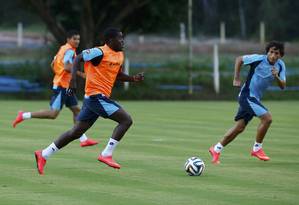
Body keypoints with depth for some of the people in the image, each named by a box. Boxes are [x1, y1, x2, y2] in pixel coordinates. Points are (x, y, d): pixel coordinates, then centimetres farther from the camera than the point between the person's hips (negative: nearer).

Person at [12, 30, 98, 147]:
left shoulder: (63, 48, 15)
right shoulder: (70, 50, -13)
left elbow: (53, 65, 19)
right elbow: (67, 67, -25)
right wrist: (81, 74, -20)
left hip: (65, 86, 10)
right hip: (61, 86, -10)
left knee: (76, 110, 10)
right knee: (53, 113, -12)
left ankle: (83, 139, 10)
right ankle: (24, 116, -7)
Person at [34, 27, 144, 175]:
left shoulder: (119, 55, 14)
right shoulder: (100, 52, -13)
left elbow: (118, 75, 27)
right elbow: (78, 58, -9)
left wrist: (133, 78, 10)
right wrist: (73, 78, -19)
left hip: (100, 97, 9)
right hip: (96, 96, -9)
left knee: (76, 132, 11)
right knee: (126, 120, -14)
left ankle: (44, 154, 16)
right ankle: (106, 154, -13)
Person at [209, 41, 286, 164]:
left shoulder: (280, 65, 1)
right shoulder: (259, 59, -15)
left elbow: (282, 86, 0)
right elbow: (239, 59, -2)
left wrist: (276, 77, -20)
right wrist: (236, 78, -4)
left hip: (255, 98, 7)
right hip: (247, 95, -7)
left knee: (239, 128, 10)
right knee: (267, 118, -21)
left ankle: (216, 149, 22)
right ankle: (257, 148, -7)